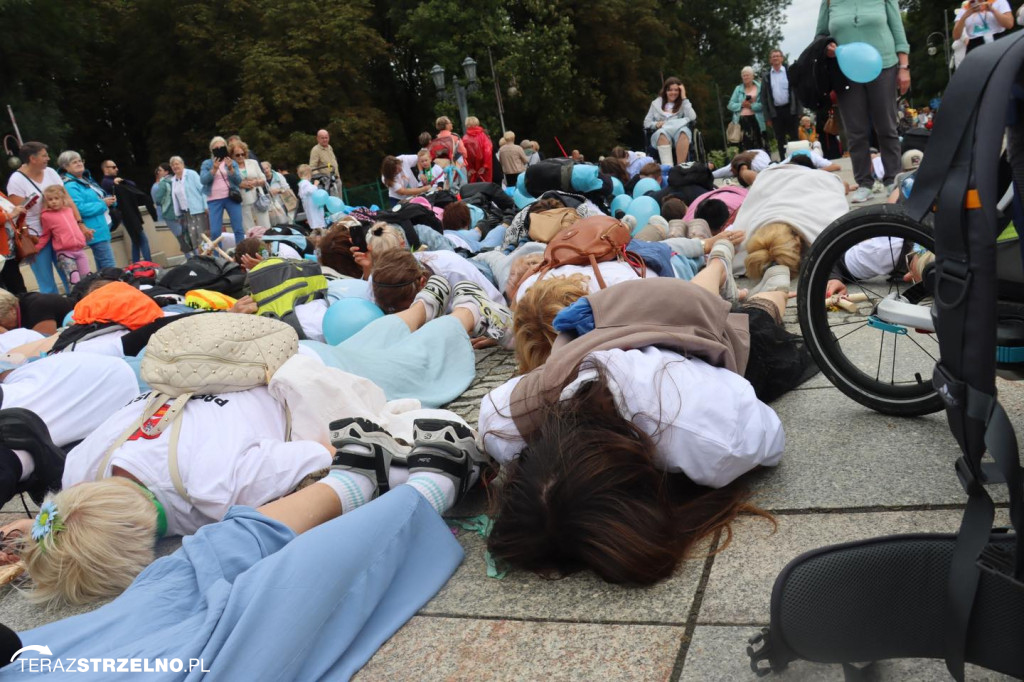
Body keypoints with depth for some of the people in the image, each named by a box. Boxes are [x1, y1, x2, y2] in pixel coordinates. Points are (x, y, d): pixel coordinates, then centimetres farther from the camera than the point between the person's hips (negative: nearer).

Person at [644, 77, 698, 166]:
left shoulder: (684, 103, 18)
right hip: (660, 135, 0)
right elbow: (646, 123, 16)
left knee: (683, 131, -37)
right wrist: (656, 124, -6)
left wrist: (684, 98, 1)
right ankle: (668, 168, -55)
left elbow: (692, 118, -3)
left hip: (679, 135, 0)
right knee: (663, 132, -38)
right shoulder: (656, 103, 21)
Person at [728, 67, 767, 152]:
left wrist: (751, 106, -15)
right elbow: (730, 105, 7)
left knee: (759, 146, -1)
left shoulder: (759, 88, 6)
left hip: (756, 120, -1)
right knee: (745, 147, -3)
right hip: (741, 121, 1)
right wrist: (741, 105, -8)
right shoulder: (738, 89, 14)